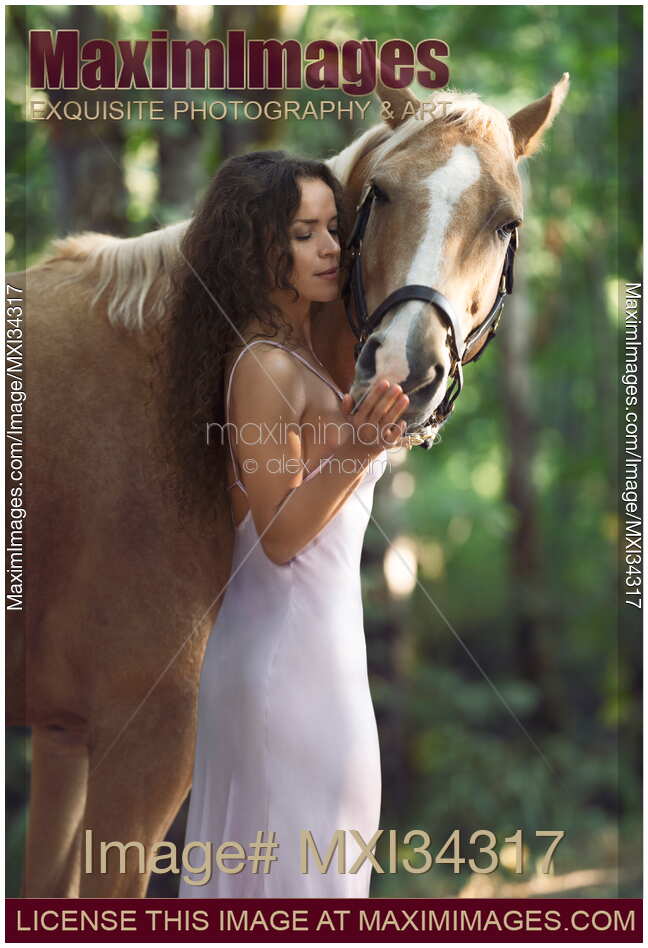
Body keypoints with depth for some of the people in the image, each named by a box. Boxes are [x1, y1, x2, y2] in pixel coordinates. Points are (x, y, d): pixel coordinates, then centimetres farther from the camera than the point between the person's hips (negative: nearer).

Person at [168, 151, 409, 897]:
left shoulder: (295, 353, 9)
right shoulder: (265, 368, -20)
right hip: (292, 646, -9)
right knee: (303, 850, 0)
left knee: (257, 847, 17)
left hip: (312, 631, 9)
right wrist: (356, 453, -34)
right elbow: (279, 537, -21)